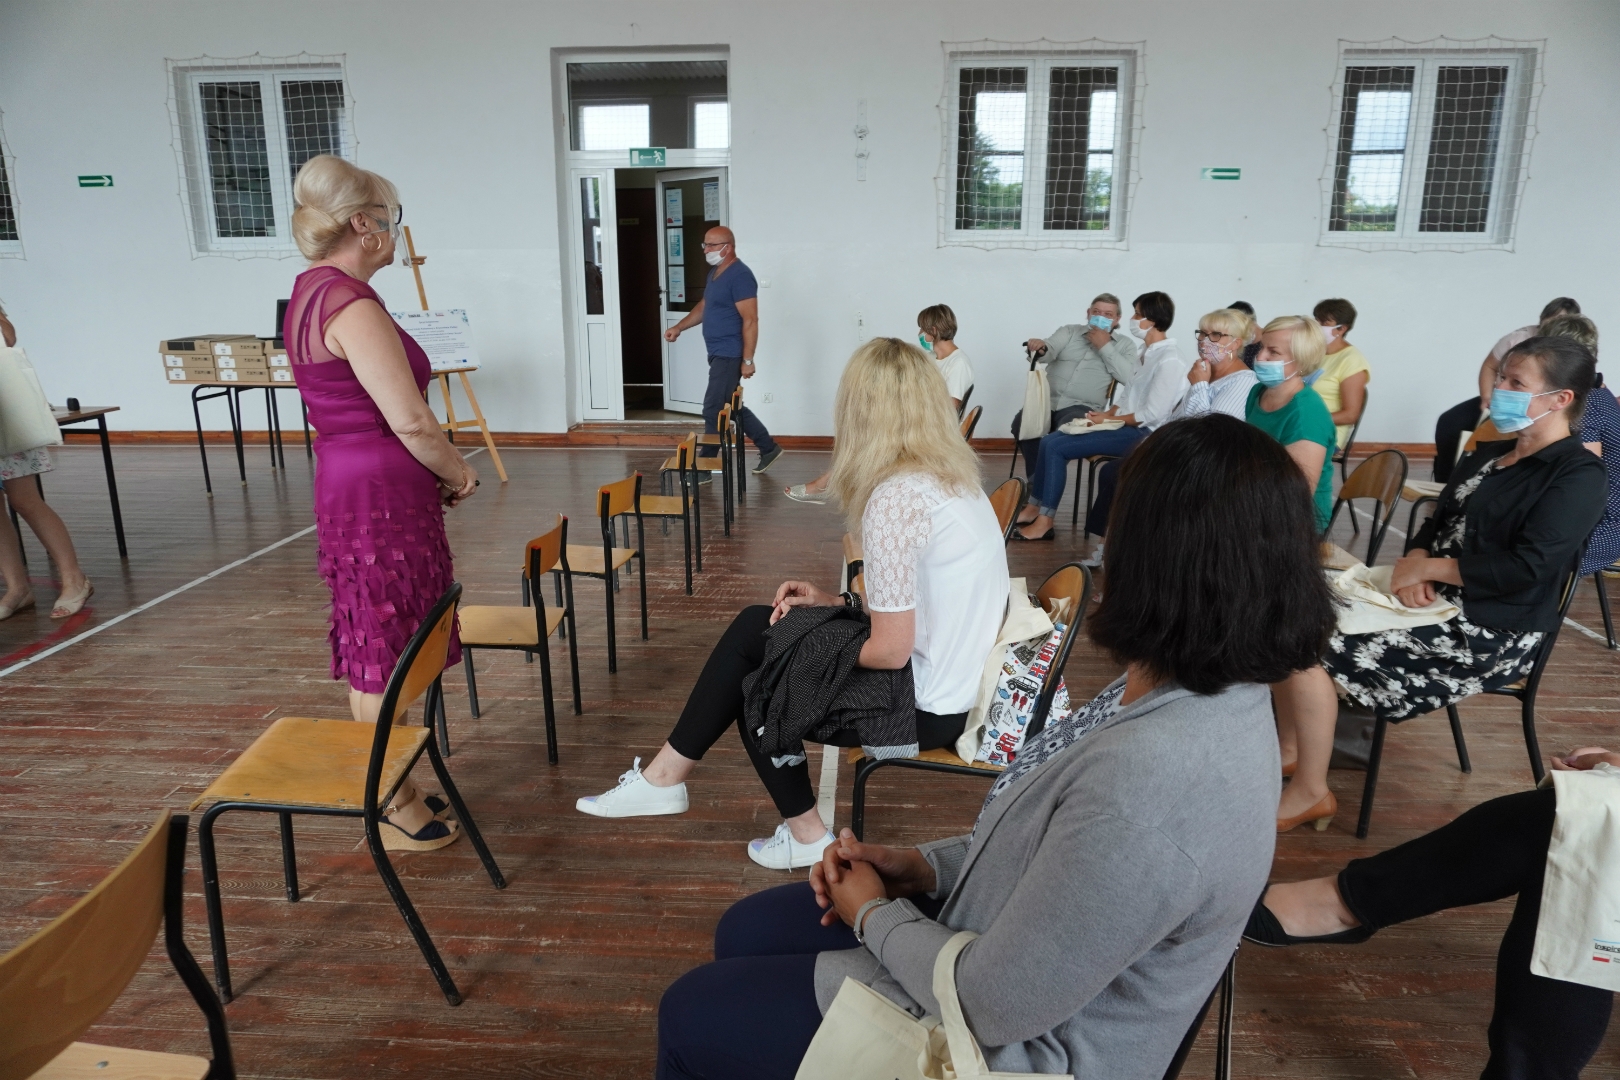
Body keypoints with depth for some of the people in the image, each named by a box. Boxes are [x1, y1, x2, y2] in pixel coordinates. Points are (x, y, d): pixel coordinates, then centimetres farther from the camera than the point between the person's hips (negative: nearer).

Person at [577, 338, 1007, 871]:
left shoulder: (894, 498, -25)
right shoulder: (952, 476, 3)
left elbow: (890, 652, -24)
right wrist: (836, 603, 5)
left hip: (922, 704, -9)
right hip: (950, 677, 9)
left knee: (755, 687, 12)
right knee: (753, 627, 10)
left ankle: (806, 835, 27)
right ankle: (665, 776, 19)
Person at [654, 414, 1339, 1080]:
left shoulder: (1148, 785, -39)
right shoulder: (1213, 695, -8)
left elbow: (993, 1005, -27)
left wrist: (873, 913, -10)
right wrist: (925, 866, -2)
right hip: (1009, 953, 8)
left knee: (692, 1017, 7)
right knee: (745, 933, 19)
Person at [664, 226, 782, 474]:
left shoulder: (740, 276, -17)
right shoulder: (715, 272, 13)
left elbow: (750, 320, -20)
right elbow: (704, 306, 25)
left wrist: (747, 360, -22)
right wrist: (679, 327, 14)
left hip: (730, 356, -10)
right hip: (719, 354, 10)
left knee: (714, 410, -6)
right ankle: (769, 448, 29)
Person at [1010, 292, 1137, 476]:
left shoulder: (1125, 344, 14)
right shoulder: (1069, 331, 18)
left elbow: (1127, 376, -4)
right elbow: (1049, 351, -2)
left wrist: (1105, 346, -5)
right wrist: (1040, 346, -27)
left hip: (1082, 408, -2)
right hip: (1047, 401, 2)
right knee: (1022, 422, -29)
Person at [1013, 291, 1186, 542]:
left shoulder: (1169, 361, -17)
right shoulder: (1147, 353, 13)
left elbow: (1152, 415, -21)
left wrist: (1109, 419, -14)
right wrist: (1107, 413, -2)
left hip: (1141, 434, -9)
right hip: (1126, 425, 9)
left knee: (1056, 447, -18)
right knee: (1050, 441, -2)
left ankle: (1045, 521, -11)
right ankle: (1034, 508, 1)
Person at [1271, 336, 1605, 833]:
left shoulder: (1579, 475, -12)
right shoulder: (1488, 454, 15)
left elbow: (1525, 568, -23)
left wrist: (1425, 567, -15)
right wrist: (1414, 562, -10)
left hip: (1490, 633, -9)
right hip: (1437, 601, 9)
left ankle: (1310, 793, -6)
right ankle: (1289, 749, 8)